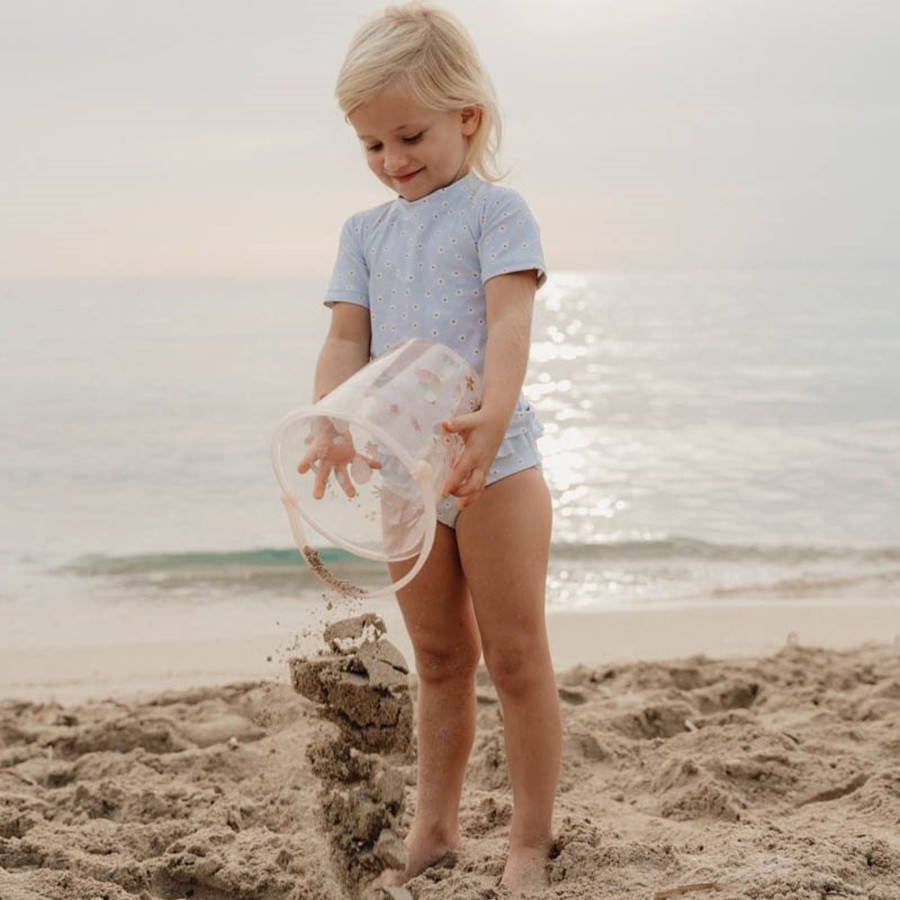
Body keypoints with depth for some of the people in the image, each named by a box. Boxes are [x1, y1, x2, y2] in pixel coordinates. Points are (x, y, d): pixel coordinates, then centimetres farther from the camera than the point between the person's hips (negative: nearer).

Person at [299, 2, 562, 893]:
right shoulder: (364, 231, 12)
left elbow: (509, 321, -17)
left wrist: (492, 416, -35)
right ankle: (435, 824, 28)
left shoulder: (495, 209, -3)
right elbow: (347, 337, 3)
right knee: (439, 660, 16)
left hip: (493, 462, -5)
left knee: (515, 655, 2)